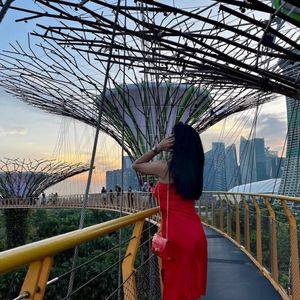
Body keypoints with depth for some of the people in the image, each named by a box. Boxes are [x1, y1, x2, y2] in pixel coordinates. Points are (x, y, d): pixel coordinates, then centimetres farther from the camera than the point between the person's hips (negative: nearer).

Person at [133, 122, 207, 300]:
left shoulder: (164, 167, -10)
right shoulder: (194, 168, 7)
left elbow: (136, 165, 8)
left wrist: (157, 149, 2)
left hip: (176, 235, -6)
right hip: (196, 233, 6)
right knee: (192, 284, 20)